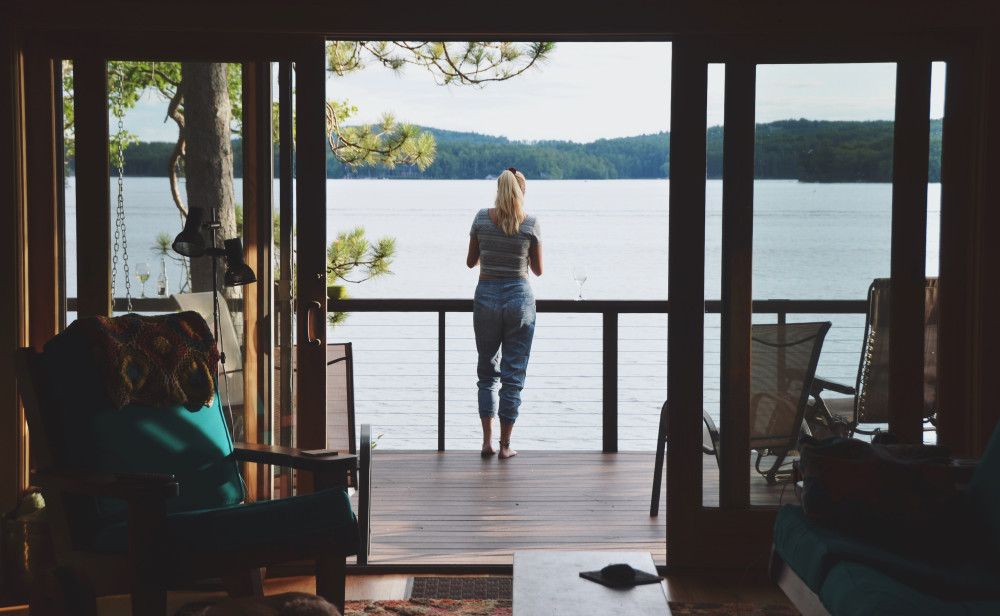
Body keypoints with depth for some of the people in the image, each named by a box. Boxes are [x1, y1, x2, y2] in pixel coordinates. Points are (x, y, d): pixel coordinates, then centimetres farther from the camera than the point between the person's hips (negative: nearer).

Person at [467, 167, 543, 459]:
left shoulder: (482, 218, -3)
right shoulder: (531, 224, -7)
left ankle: (487, 441, 7)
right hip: (519, 297, -1)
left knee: (487, 372, 14)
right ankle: (505, 444, 8)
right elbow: (538, 270, 3)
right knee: (513, 374, 6)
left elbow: (471, 261, 6)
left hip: (486, 296, 2)